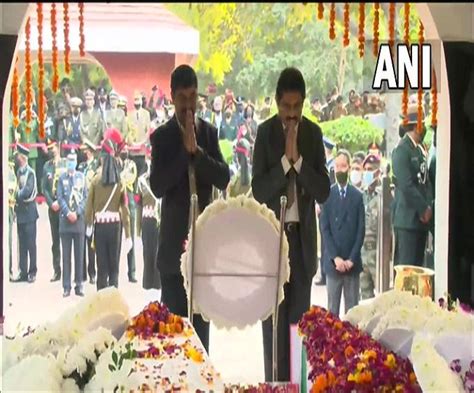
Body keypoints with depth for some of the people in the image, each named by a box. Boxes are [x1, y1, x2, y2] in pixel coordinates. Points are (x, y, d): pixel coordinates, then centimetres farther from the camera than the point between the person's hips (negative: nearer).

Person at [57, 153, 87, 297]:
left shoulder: (82, 177, 8)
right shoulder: (62, 178, 7)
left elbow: (85, 197, 4)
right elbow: (60, 197, 2)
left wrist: (77, 212, -7)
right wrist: (68, 213, -10)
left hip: (79, 219, 0)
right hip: (65, 220, 0)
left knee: (79, 254, 3)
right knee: (66, 254, 0)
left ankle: (79, 286, 8)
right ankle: (66, 287, 3)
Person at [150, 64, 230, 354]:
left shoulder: (209, 132, 7)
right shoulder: (162, 136, -2)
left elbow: (223, 178, -4)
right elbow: (157, 186, -14)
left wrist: (197, 150, -15)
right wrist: (184, 150, -18)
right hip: (174, 241, -3)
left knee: (202, 319, 8)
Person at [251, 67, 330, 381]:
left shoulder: (314, 133, 3)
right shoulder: (265, 132, -2)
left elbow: (323, 191, -4)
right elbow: (258, 191, -10)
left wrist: (298, 158, -16)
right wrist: (285, 159, -20)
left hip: (303, 237, 2)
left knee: (300, 319, 7)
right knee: (273, 322, 1)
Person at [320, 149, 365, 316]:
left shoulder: (357, 196, 5)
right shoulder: (327, 195, 3)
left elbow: (361, 230, 2)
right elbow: (325, 229, -1)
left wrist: (351, 259, -8)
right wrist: (335, 257, -10)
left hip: (352, 262, 1)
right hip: (332, 261, -1)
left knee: (352, 307, 4)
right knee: (332, 308, 3)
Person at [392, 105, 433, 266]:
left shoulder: (420, 149, 15)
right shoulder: (402, 150, -12)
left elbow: (425, 180, 15)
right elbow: (406, 185, -18)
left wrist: (429, 206, 1)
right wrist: (424, 209, -13)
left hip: (421, 217, 8)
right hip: (407, 217, -8)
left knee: (418, 264, 10)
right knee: (406, 265, -6)